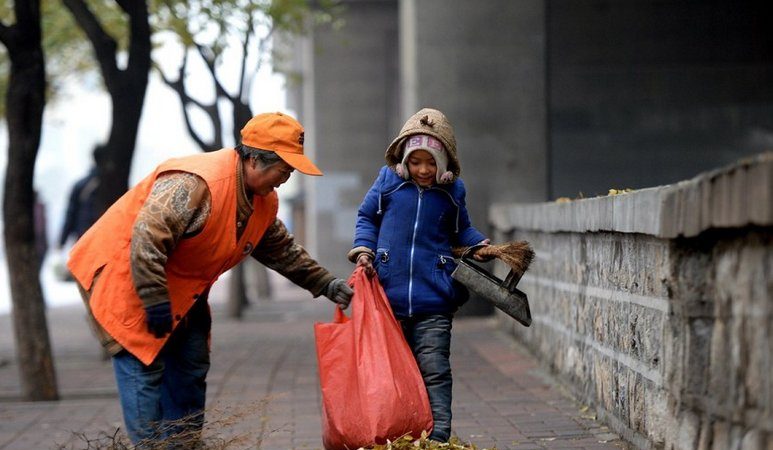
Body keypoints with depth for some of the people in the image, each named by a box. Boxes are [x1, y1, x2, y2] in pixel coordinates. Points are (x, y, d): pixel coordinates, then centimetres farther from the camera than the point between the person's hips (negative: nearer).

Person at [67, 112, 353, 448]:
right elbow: (146, 240, -34)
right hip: (126, 275, -10)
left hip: (180, 287, 10)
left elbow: (283, 251, 16)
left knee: (191, 367, 10)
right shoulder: (196, 183, -32)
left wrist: (326, 284, 9)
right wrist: (156, 303, -31)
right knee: (144, 367, -12)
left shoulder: (264, 201, 1)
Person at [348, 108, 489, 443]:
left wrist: (482, 245, 2)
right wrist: (363, 251, -2)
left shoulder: (452, 191, 5)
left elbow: (461, 230, 20)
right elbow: (367, 217, 12)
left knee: (434, 372, -6)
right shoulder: (389, 180, 3)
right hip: (389, 297, 1)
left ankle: (437, 438, -6)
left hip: (433, 302, -1)